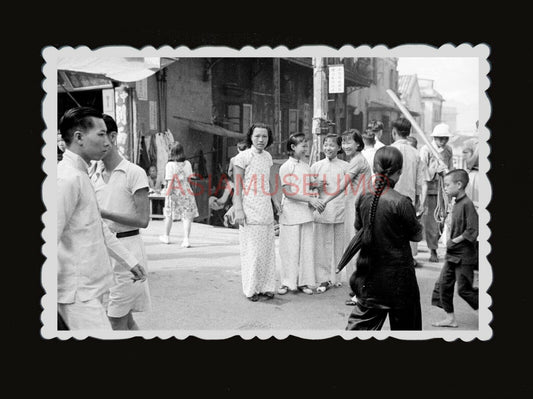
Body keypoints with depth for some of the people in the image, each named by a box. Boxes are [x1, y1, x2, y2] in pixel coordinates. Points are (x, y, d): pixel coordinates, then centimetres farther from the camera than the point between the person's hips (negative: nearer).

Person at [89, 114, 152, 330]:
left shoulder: (134, 172, -9)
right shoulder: (93, 174, 9)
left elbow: (143, 220, -13)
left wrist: (105, 213, -18)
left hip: (126, 246, -6)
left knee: (116, 319, 0)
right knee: (125, 317, 14)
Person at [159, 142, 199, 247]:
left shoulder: (170, 165, -11)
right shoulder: (187, 164, -1)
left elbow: (170, 181, -13)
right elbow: (189, 178, 7)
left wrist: (168, 194, -9)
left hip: (174, 192, -2)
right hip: (186, 191, 2)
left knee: (169, 215, 16)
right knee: (187, 216, 1)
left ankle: (166, 237, 32)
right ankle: (186, 239, -6)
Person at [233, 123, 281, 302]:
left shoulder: (267, 156, 12)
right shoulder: (243, 157, -7)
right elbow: (237, 186, -9)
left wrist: (275, 200, 12)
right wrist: (238, 210, -14)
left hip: (266, 208, 6)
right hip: (250, 209, -6)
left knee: (268, 248, 8)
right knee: (251, 250, -2)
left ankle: (266, 286, 18)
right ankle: (251, 289, 9)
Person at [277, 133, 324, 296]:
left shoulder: (307, 167, 13)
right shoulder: (286, 167, -6)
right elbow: (287, 192, -12)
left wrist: (315, 197, 0)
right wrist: (310, 199, -17)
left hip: (306, 214, 6)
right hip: (290, 214, -5)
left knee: (306, 248, 6)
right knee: (290, 249, 0)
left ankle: (303, 282, 16)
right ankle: (287, 282, 12)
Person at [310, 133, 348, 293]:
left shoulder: (345, 166, 5)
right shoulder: (316, 166, 8)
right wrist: (316, 186, -7)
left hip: (340, 212, 0)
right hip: (322, 212, 0)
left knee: (338, 246, 5)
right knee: (322, 246, 0)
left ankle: (336, 277, 19)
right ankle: (324, 279, 9)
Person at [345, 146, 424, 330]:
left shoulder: (363, 198, -4)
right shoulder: (401, 202, -19)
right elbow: (417, 235, -7)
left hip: (370, 276, 4)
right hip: (398, 277, -4)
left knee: (362, 321, 14)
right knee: (404, 324, 15)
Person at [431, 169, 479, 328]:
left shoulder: (467, 204, -18)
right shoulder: (457, 203, 8)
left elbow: (472, 231, -22)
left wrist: (455, 241, -17)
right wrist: (450, 240, 9)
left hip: (464, 256, -9)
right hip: (452, 255, 9)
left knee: (464, 289, 1)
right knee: (443, 284, 8)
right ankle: (450, 318, 18)